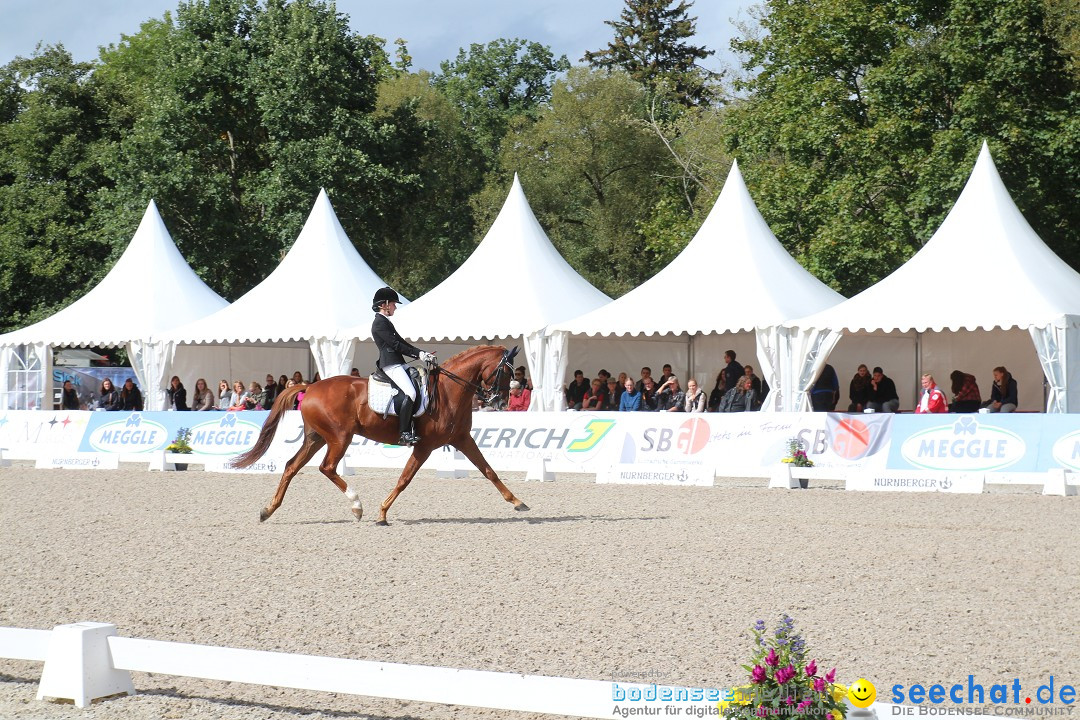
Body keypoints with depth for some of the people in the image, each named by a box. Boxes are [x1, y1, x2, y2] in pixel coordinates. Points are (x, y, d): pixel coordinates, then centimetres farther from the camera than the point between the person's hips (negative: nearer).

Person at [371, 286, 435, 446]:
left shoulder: (385, 322, 24)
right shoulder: (380, 322, -8)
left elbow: (402, 343, 22)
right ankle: (404, 434, -26)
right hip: (391, 365, -11)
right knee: (410, 393, -25)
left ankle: (414, 427, 2)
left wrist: (423, 353, 11)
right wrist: (419, 354, -10)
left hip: (397, 364, 11)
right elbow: (395, 344, -13)